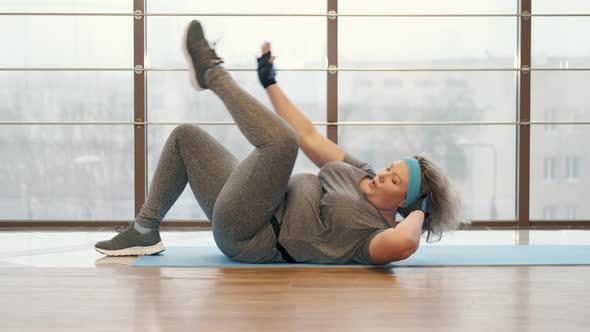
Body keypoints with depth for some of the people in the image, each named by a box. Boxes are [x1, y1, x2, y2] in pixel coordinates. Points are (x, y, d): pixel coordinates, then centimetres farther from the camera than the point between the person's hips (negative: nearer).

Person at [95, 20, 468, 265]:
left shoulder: (377, 232, -16)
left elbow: (405, 243, -42)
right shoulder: (362, 174, 7)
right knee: (186, 136, 15)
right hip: (252, 211, 9)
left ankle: (214, 75, -3)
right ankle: (145, 229, 11)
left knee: (281, 140, -28)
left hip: (246, 236, -9)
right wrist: (270, 82, 13)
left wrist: (418, 212, -20)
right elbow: (309, 137, 11)